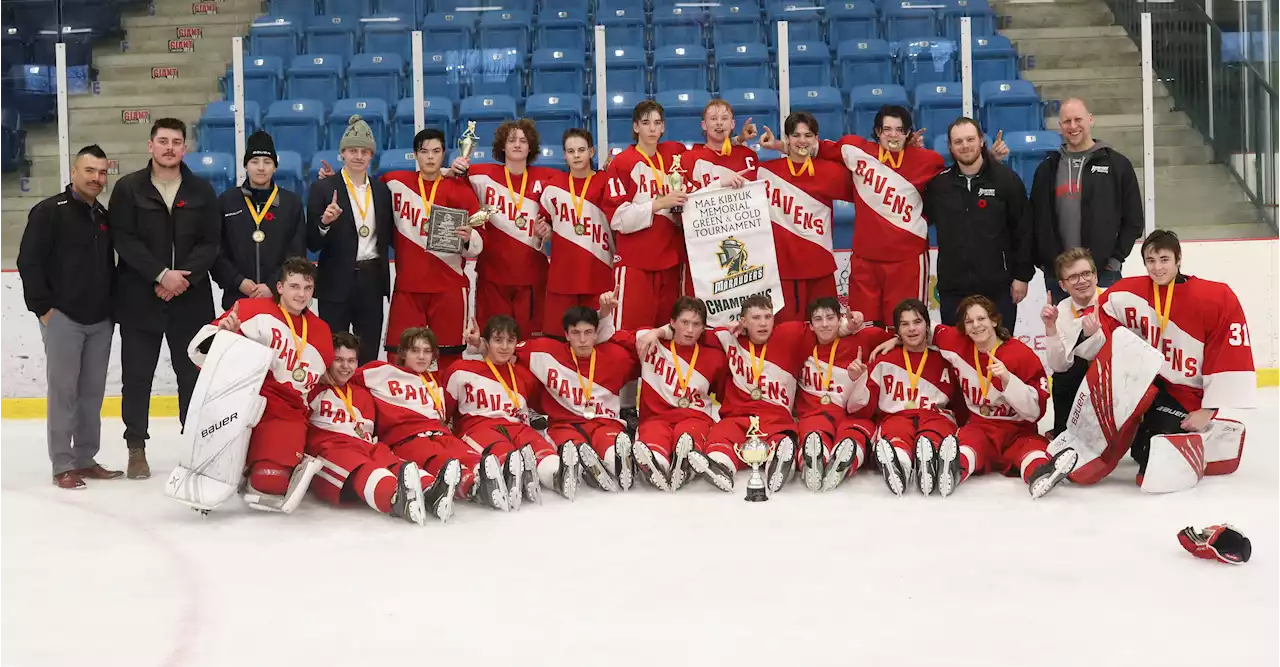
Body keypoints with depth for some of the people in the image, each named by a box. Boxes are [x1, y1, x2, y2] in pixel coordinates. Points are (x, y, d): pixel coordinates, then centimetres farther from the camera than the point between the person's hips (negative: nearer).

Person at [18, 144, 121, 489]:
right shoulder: (49, 211, -5)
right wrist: (44, 306, -12)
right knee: (63, 390, -3)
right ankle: (63, 465, 1)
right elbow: (29, 261, -9)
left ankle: (86, 459, 17)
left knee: (93, 392, 8)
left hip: (100, 320, 6)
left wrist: (112, 304, 13)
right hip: (62, 317, -6)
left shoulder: (105, 216, 14)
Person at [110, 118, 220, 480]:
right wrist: (161, 274, -16)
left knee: (193, 375, 5)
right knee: (137, 376, 3)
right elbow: (123, 239, -7)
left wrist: (183, 277, -14)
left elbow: (210, 243, 0)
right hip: (139, 299, -1)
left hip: (191, 300, 1)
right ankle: (136, 448, 13)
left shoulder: (202, 191, 6)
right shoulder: (128, 188, 1)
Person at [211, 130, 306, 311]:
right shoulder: (226, 201, 6)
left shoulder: (292, 202, 5)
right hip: (238, 299, 0)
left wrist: (273, 286, -12)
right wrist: (239, 282, -11)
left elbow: (297, 254, -1)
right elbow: (216, 252, 2)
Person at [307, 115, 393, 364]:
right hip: (337, 284, -3)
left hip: (372, 281, 4)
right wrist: (324, 222, -22)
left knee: (369, 354, 8)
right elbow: (312, 244, -5)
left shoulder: (381, 190, 9)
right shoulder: (322, 189, -2)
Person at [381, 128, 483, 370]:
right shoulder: (395, 183, 7)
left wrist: (468, 239, -21)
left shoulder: (461, 189, 1)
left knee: (449, 357, 3)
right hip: (407, 286, 2)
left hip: (449, 287, -2)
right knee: (398, 357, -1)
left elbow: (479, 242, 0)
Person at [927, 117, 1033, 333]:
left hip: (997, 287, -2)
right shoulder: (938, 182, 3)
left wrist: (1022, 275, -2)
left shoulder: (1006, 179, -3)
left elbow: (1023, 231, -1)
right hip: (952, 288, 2)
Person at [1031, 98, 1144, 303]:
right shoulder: (1047, 169, 11)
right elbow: (1037, 221, 11)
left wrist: (1115, 258, -4)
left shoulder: (1117, 164, 3)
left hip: (1103, 273, -3)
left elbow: (1133, 219, 3)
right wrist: (1045, 261, 2)